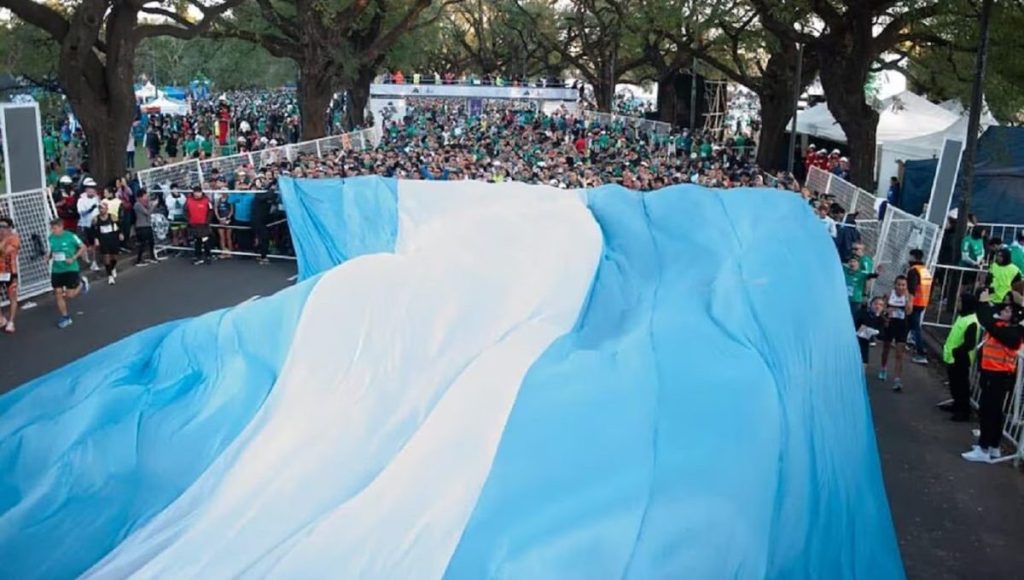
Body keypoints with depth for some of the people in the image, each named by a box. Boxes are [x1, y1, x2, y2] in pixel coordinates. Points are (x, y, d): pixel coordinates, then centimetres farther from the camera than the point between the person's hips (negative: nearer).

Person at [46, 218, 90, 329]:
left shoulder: (70, 236, -16)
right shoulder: (51, 238, 0)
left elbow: (83, 247, -7)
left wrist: (73, 258, -16)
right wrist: (49, 256, -5)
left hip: (70, 269, -5)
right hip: (56, 270, 5)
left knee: (69, 295, -3)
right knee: (58, 294, 3)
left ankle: (82, 283, 28)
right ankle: (65, 317, 16)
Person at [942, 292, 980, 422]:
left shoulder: (971, 322, -22)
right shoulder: (962, 316, 10)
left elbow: (970, 344, -26)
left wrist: (956, 352, -21)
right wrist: (949, 349, 15)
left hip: (960, 359, -10)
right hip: (953, 357, 10)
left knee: (961, 385, -4)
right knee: (954, 384, 20)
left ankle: (964, 411, 2)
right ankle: (957, 405, 34)